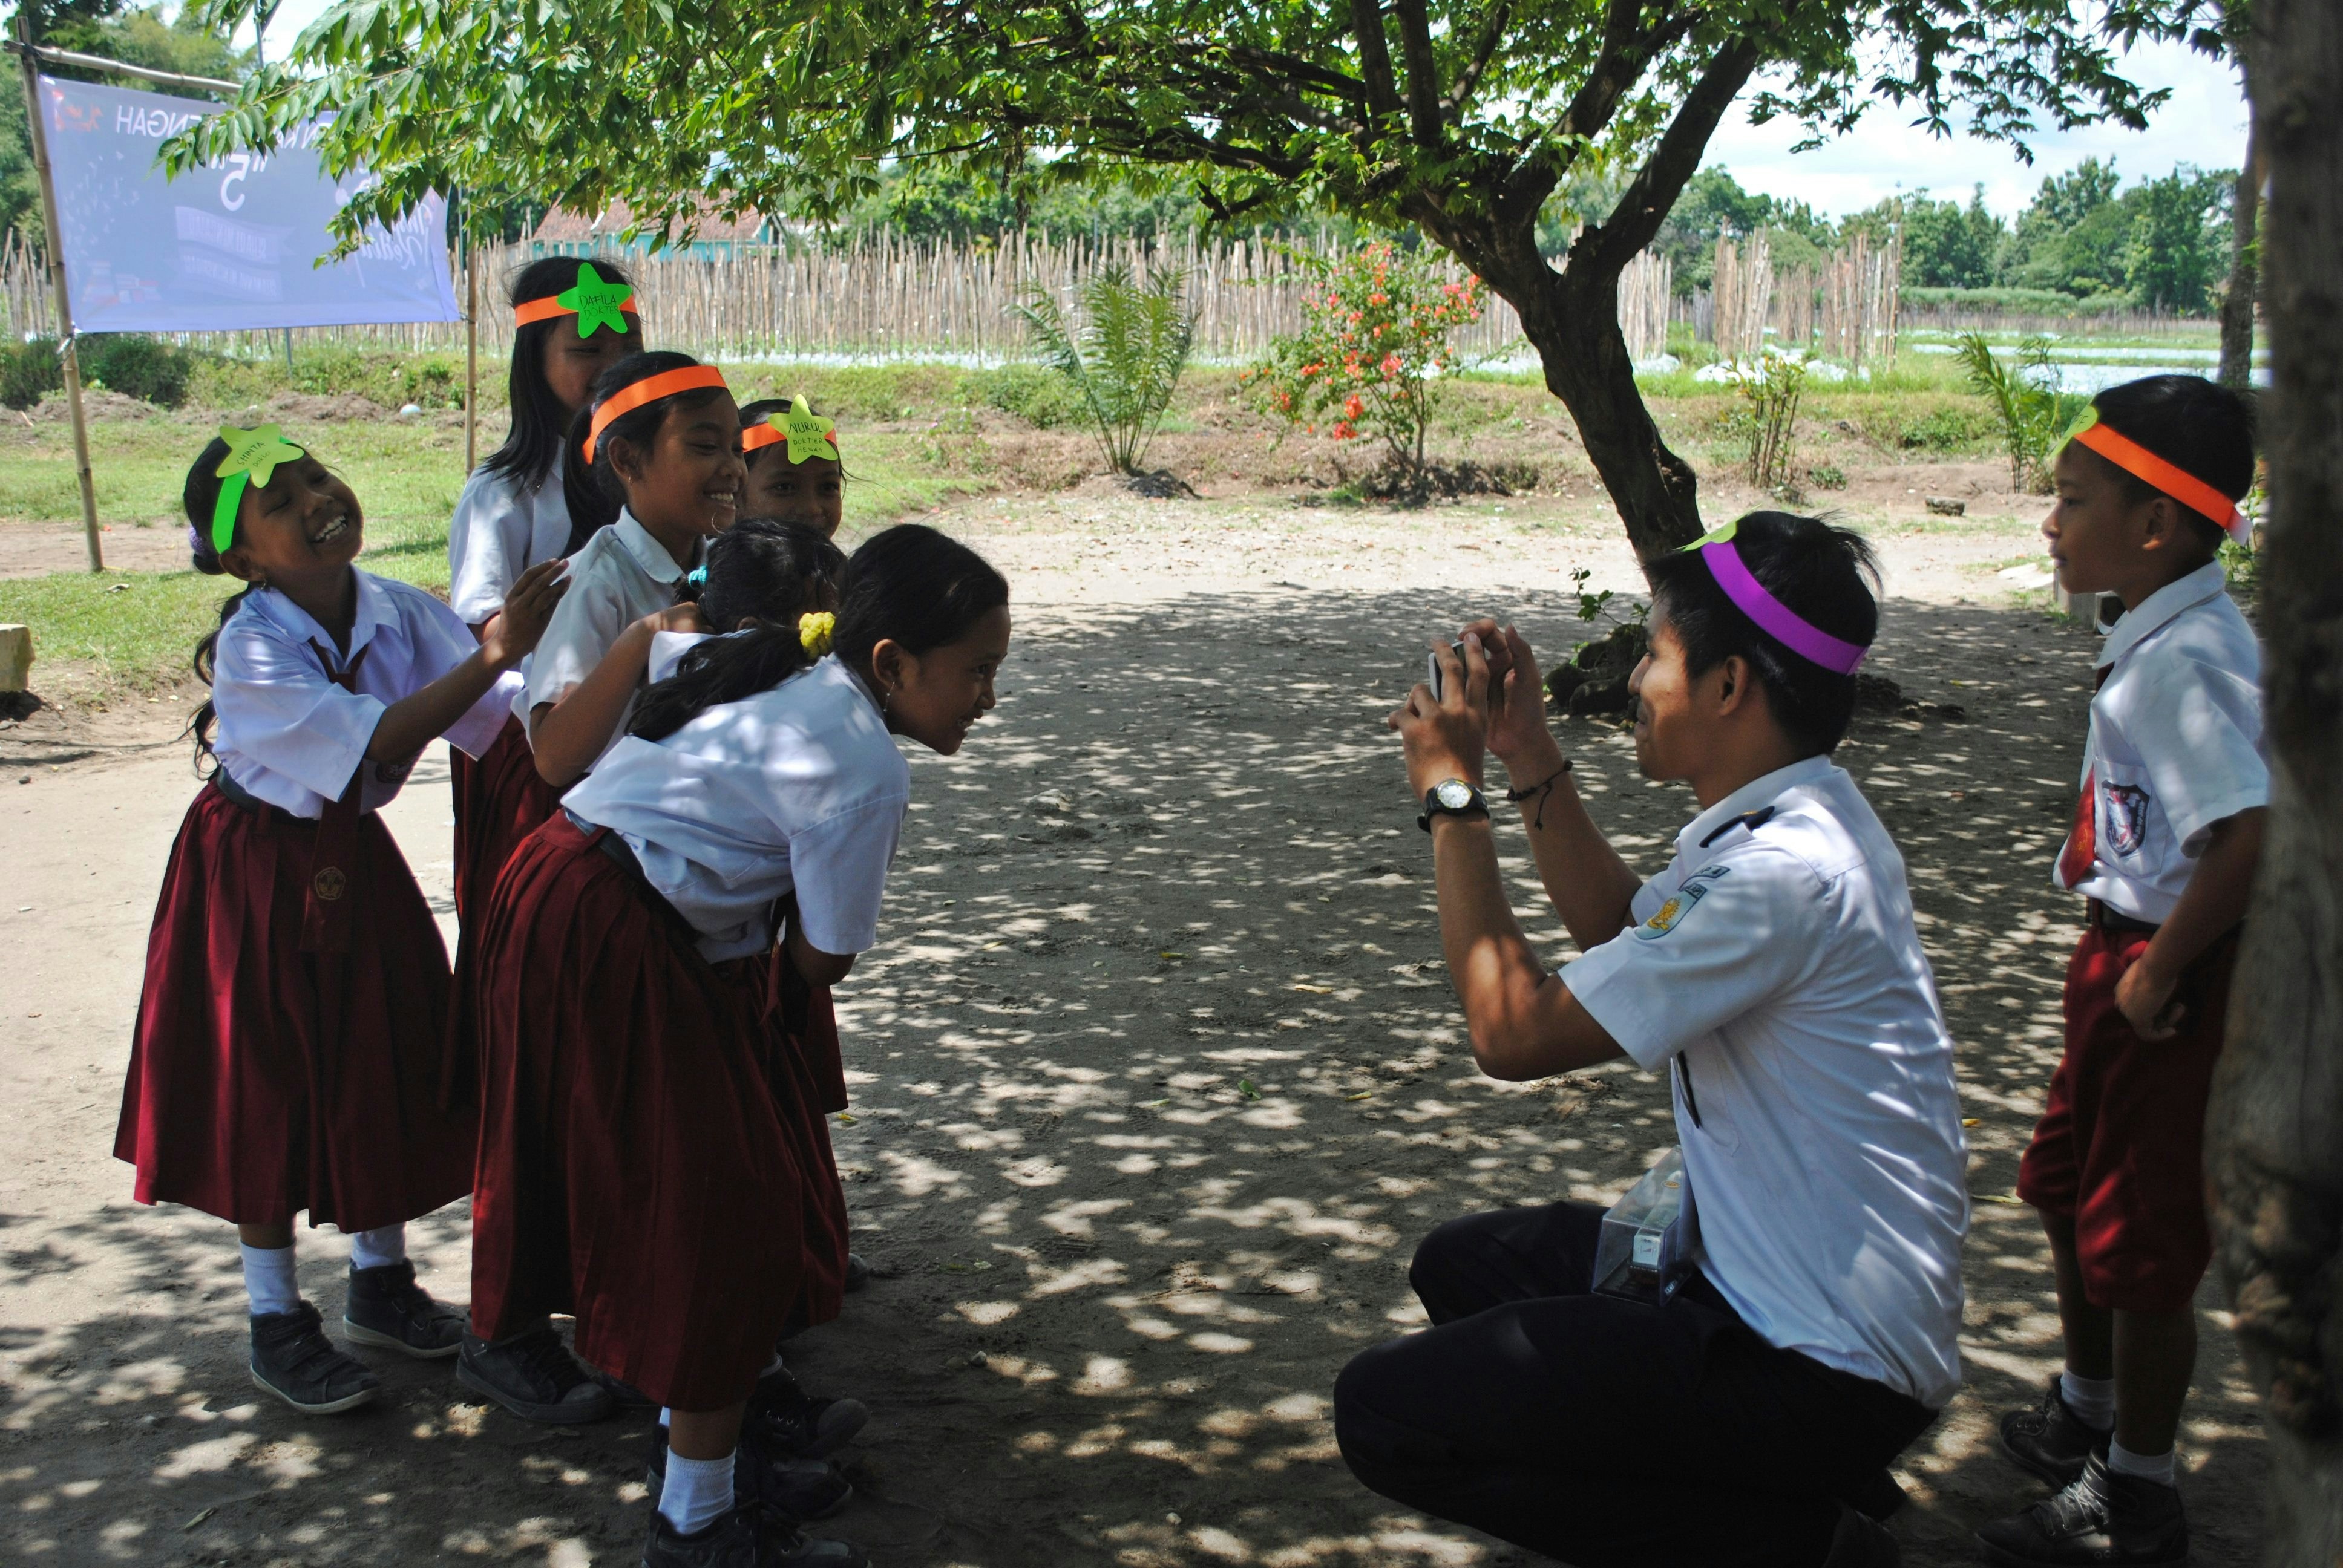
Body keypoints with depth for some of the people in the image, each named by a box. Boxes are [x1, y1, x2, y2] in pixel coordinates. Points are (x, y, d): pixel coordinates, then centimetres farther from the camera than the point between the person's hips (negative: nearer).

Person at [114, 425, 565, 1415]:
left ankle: (380, 1283, 33)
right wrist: (492, 653, -39)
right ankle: (277, 1324, 21)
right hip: (259, 873, -6)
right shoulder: (251, 647, -26)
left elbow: (506, 713, -14)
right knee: (269, 1085, 5)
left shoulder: (397, 612, -10)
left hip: (355, 858, 6)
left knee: (387, 1061, 13)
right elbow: (375, 741, -34)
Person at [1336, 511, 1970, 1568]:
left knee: (1385, 1414, -12)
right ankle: (1804, 1483, 15)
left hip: (1821, 1364, -10)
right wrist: (1531, 761, 10)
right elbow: (1622, 934, 21)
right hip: (1784, 1281, 10)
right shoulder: (1780, 818, 4)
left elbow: (1515, 1034, -23)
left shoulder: (1782, 871, -27)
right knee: (1464, 1265, 23)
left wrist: (1451, 795, -14)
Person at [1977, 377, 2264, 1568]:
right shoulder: (2169, 639, 6)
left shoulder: (2176, 663, -24)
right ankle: (2085, 1416, 46)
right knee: (2065, 1188, 24)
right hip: (2127, 956, 10)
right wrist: (2124, 963, 16)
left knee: (2141, 1245, 4)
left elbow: (2253, 835, -34)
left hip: (2170, 985, -10)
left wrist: (2159, 973, -24)